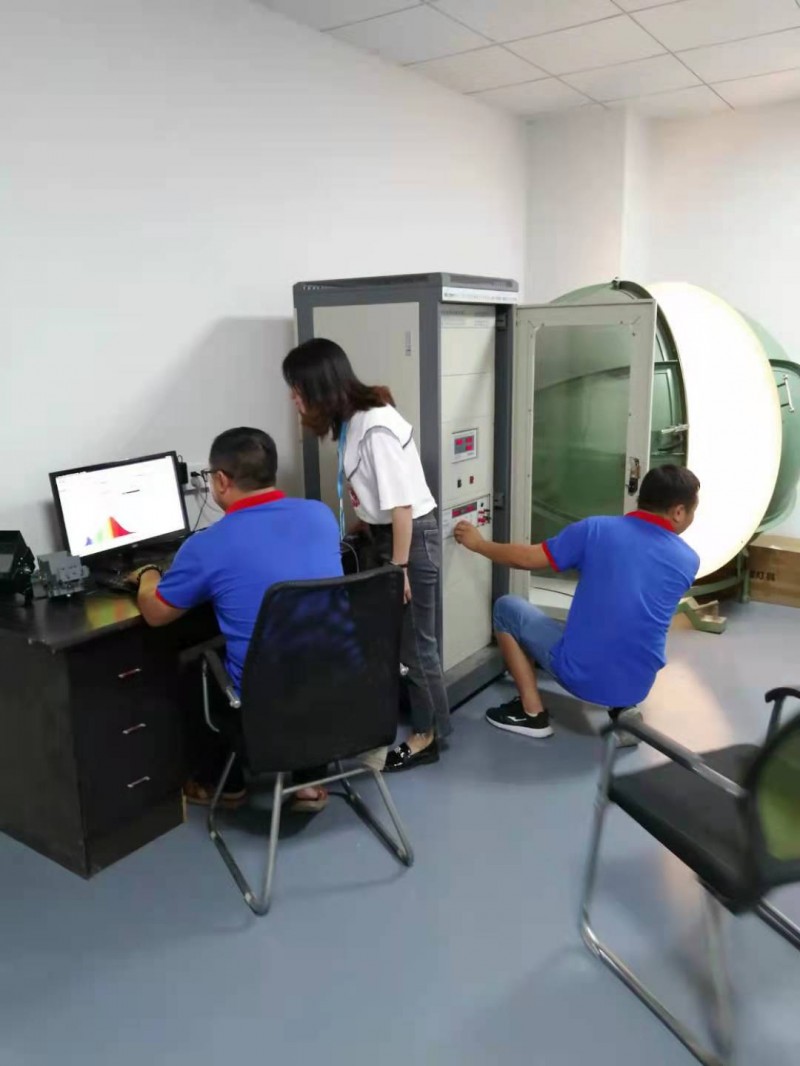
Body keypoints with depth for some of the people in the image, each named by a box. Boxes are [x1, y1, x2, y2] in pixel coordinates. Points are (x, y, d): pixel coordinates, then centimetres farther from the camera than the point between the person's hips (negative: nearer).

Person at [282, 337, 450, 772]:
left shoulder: (377, 426, -25)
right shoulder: (351, 420, 3)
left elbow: (401, 503, -23)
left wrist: (399, 568, -19)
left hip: (412, 535, -9)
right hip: (384, 533, 9)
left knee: (414, 642, 4)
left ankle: (429, 736, 22)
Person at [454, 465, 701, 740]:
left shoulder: (596, 529, -9)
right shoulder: (688, 561, -1)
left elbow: (526, 558, -3)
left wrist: (478, 544, 13)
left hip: (580, 674, -5)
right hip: (638, 687, 5)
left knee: (506, 607, 15)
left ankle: (533, 713, 12)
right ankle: (623, 708, 23)